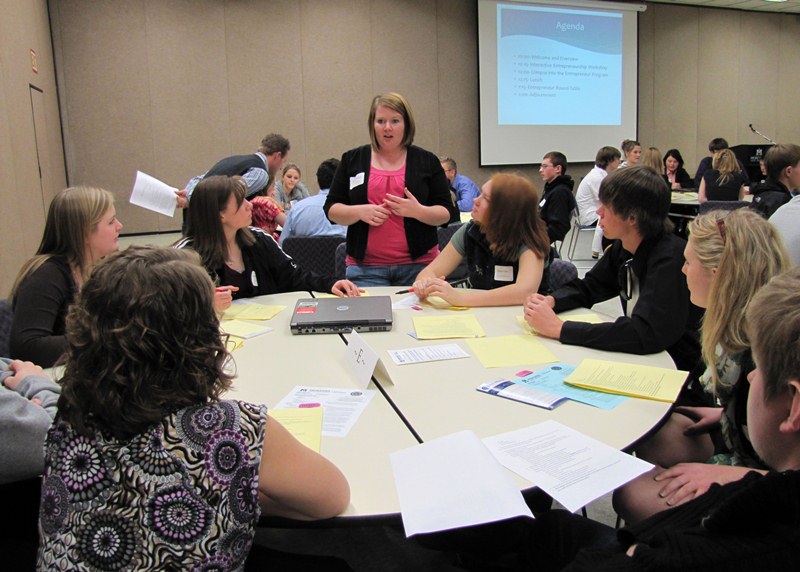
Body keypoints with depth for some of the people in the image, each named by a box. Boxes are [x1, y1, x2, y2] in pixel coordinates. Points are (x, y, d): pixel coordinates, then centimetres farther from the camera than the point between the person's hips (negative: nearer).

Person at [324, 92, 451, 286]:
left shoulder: (427, 161, 6)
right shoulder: (352, 160, 8)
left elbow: (446, 213, 3)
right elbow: (331, 209, 7)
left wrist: (418, 211, -17)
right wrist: (360, 212, -13)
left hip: (419, 265, 0)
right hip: (365, 268, 0)